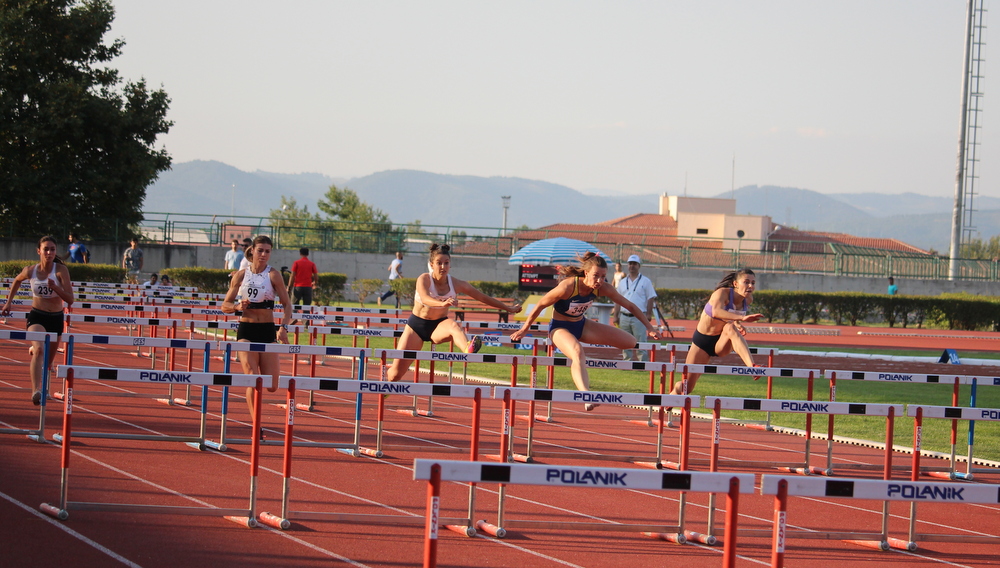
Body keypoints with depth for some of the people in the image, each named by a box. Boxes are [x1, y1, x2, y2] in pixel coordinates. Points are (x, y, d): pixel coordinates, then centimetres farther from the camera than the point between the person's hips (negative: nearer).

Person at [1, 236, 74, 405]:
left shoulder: (61, 270, -13)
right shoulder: (30, 271, -7)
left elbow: (70, 300, -18)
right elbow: (17, 280, 18)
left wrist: (54, 287, -32)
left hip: (56, 318, 1)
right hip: (37, 316, -1)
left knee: (47, 361, 17)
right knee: (39, 350, -29)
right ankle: (36, 391, -39)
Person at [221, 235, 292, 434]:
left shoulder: (272, 275, -2)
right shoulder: (241, 275, 3)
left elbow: (286, 305, -4)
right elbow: (225, 305, 8)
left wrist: (283, 328, -20)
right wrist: (238, 306, -15)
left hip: (268, 330, 0)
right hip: (246, 330, 0)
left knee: (271, 386, -2)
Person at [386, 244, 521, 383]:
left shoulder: (456, 284, -8)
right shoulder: (424, 279, -17)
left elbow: (482, 297, 2)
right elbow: (425, 298, -39)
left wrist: (508, 308, 6)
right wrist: (443, 303, -59)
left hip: (439, 325, 1)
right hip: (416, 325, -1)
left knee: (453, 326, -38)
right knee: (396, 373, -4)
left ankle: (468, 349, -69)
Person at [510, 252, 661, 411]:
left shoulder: (603, 288, -14)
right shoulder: (568, 286, -29)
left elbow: (630, 306, -2)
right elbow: (540, 305, -18)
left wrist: (649, 327, -1)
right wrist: (524, 330, -9)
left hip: (581, 325, 7)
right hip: (560, 327, -7)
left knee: (631, 342, -1)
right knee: (577, 352, -41)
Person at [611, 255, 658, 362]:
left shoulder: (645, 281, 4)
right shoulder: (623, 282, 17)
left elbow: (651, 298, 1)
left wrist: (649, 314, -9)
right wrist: (615, 315, 10)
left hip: (639, 317, -5)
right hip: (624, 316, 5)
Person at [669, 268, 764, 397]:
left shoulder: (748, 299, -5)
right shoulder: (723, 293, -21)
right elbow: (716, 312, -45)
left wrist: (737, 324, -8)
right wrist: (742, 318, -59)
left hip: (721, 343, 3)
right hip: (702, 340, -3)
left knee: (730, 328, -34)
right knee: (686, 387, -2)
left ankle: (752, 366, -50)